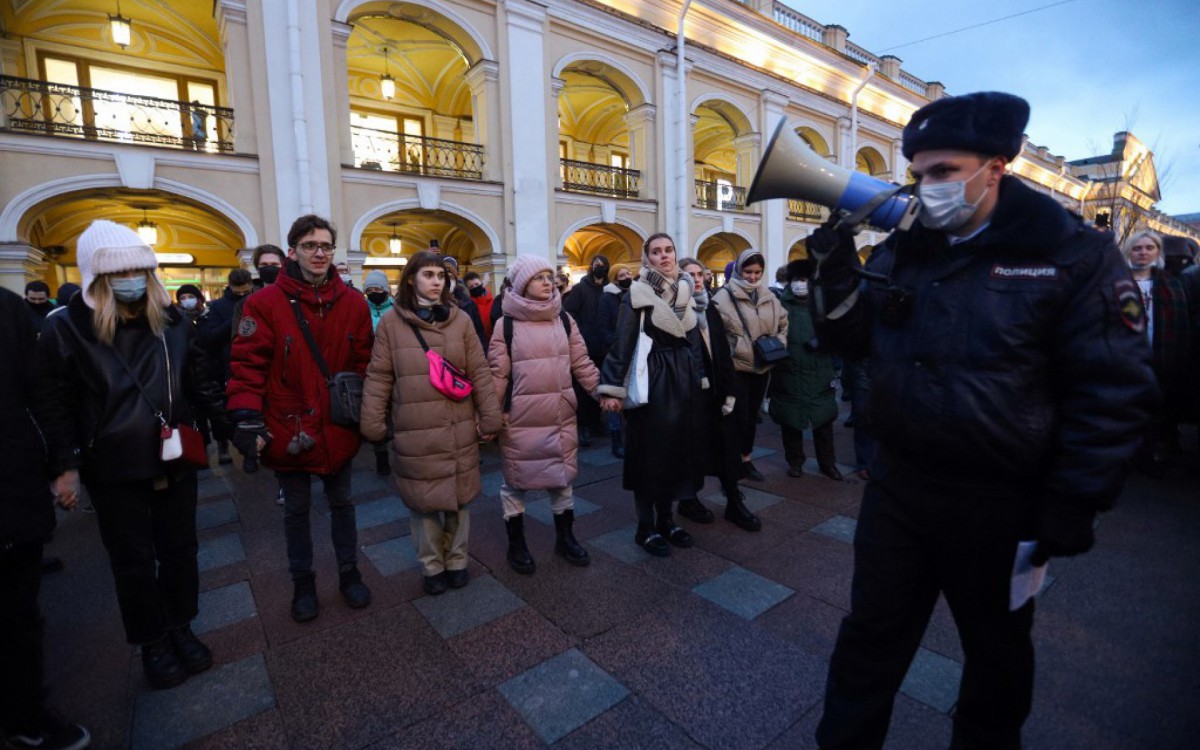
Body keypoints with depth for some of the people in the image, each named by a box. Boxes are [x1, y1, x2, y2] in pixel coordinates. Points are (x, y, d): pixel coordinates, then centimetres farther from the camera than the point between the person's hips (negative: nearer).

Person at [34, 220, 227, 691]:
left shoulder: (172, 321, 3)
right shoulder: (66, 328, -6)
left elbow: (199, 384, 7)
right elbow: (53, 404, -4)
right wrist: (65, 466, -9)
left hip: (175, 461, 3)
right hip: (113, 470, -2)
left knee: (179, 550, 14)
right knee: (133, 561, 11)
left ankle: (180, 628, 34)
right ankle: (152, 644, 29)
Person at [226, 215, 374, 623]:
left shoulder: (353, 303, -1)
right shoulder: (265, 303, -10)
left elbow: (364, 363, 2)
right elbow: (247, 364, -11)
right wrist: (247, 416, -21)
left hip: (338, 428, 2)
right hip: (287, 430, -2)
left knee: (341, 503, 18)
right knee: (296, 510, 17)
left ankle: (349, 573, 37)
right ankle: (303, 584, 36)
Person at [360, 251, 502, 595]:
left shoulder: (460, 319, 3)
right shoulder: (392, 322, 0)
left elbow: (479, 372, 1)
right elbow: (379, 377, 1)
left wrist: (490, 418, -1)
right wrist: (373, 423, -2)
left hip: (458, 429, 1)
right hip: (414, 431, -1)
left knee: (458, 497, 13)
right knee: (423, 500, 9)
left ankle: (456, 560, 33)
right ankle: (432, 566, 29)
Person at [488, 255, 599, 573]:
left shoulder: (564, 319, 4)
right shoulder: (506, 324, -6)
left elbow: (581, 363, 5)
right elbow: (497, 373, -5)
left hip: (561, 415, 4)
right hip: (520, 418, -3)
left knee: (563, 478, 15)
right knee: (516, 481, 10)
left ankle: (565, 538, 34)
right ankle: (516, 545, 29)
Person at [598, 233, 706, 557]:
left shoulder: (685, 291, 11)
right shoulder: (638, 293, -7)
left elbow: (695, 340, 15)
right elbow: (621, 343, -13)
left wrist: (700, 380, 13)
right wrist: (611, 388, -18)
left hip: (683, 380, 6)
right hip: (652, 381, -6)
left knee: (678, 448, 11)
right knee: (650, 451, 1)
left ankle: (666, 520, 26)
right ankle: (646, 527, 15)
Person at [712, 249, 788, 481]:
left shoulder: (770, 298, 9)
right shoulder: (724, 297, -10)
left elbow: (783, 325, 17)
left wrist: (778, 345, 1)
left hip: (762, 366, 6)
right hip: (736, 366, -6)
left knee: (752, 416, 15)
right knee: (739, 417, -5)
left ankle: (746, 460, 29)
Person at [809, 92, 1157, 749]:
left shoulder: (1072, 256, -10)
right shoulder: (900, 252, 3)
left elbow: (1111, 392, -11)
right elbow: (854, 341, 5)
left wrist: (1072, 508, -13)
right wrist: (836, 275, -11)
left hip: (998, 504, -3)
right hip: (898, 484, 4)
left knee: (996, 648, 21)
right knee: (871, 633, 17)